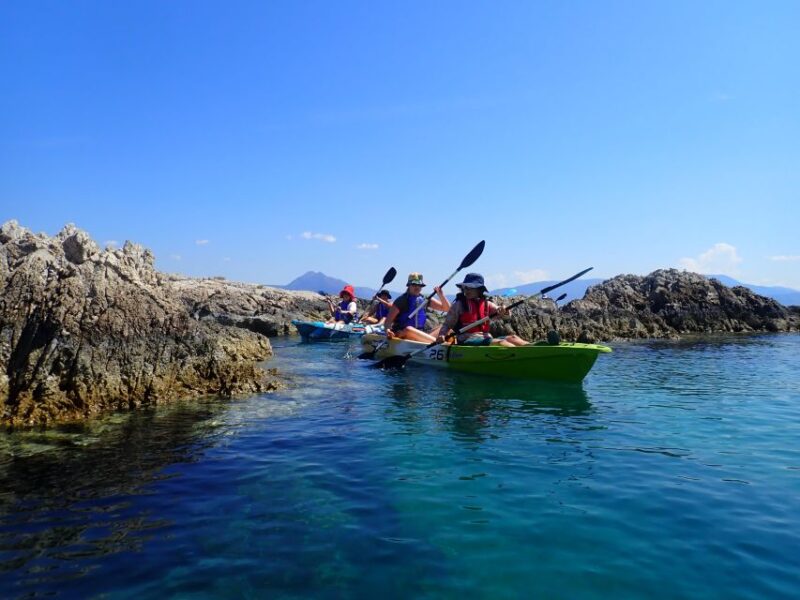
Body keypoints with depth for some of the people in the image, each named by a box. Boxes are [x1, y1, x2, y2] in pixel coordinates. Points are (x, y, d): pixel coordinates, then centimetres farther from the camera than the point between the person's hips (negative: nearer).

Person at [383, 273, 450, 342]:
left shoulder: (425, 300, 12)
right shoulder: (402, 300, -1)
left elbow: (446, 308, 12)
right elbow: (388, 320, -5)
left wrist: (441, 295, -6)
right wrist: (388, 330, -26)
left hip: (421, 335, 5)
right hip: (403, 335, -5)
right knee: (409, 330, -37)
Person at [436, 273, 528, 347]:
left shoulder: (486, 304, 14)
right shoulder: (459, 305, 2)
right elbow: (447, 324, 0)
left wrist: (501, 311, -17)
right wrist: (442, 335, -20)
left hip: (486, 338, 6)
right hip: (467, 340, -6)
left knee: (512, 338, -13)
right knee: (500, 342, -26)